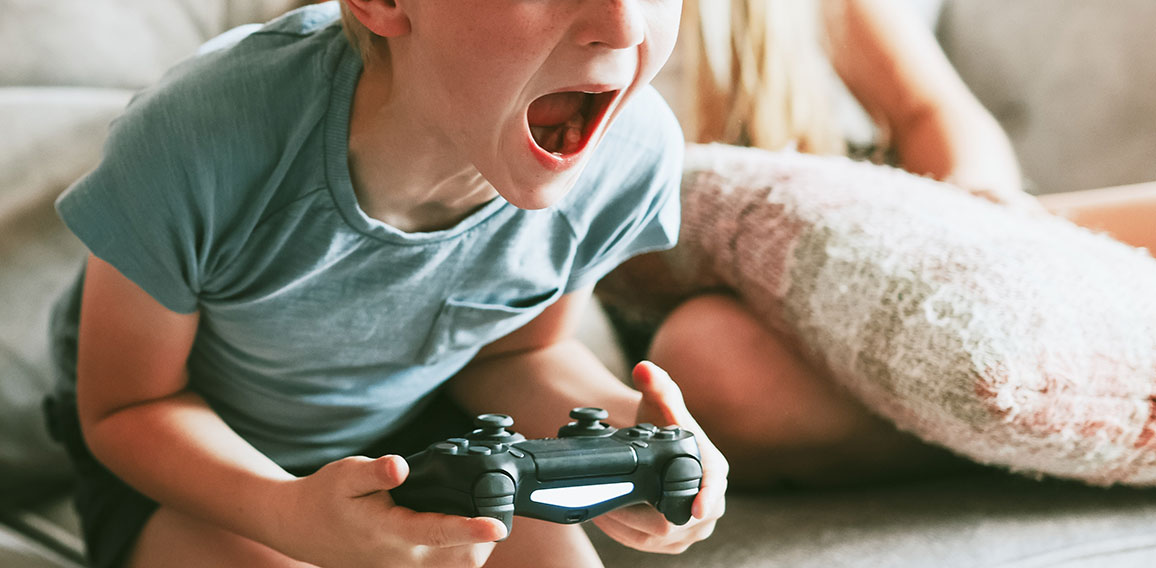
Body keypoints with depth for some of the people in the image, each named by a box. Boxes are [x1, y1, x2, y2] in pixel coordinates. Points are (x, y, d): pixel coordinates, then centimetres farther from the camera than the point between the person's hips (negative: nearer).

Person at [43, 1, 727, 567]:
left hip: (410, 427, 3)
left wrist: (622, 428, -26)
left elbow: (516, 350, -3)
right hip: (196, 447, -3)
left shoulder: (632, 154, -23)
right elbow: (126, 405, -18)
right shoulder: (192, 151, -35)